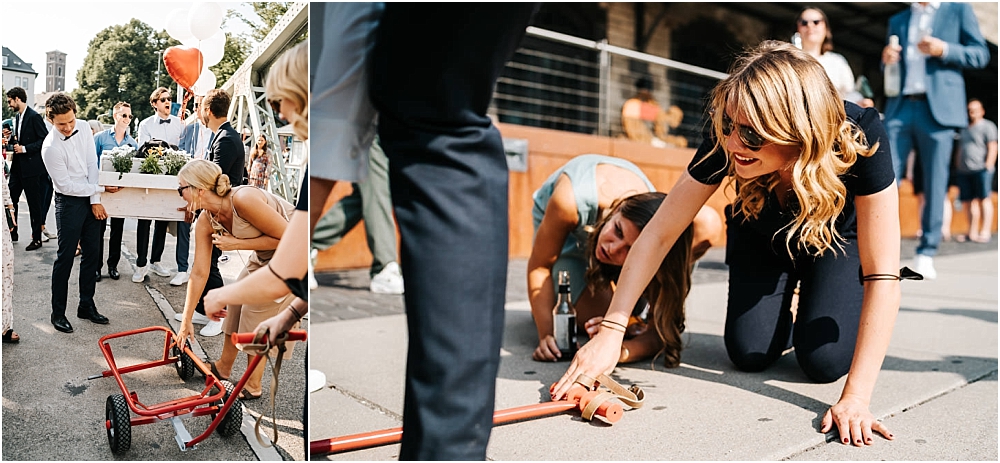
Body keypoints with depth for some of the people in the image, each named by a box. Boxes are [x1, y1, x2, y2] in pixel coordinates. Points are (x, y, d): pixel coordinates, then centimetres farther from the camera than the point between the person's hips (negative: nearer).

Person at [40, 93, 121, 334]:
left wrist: (95, 201, -8)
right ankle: (58, 312, 12)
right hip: (69, 202, -5)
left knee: (92, 254, 11)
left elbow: (92, 163, -3)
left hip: (91, 199, 6)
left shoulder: (84, 127, -5)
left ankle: (86, 305, 23)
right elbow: (67, 185, -16)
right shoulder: (50, 148, -20)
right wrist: (102, 189, -13)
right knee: (65, 257, 0)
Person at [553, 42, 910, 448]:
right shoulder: (726, 144, -35)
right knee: (749, 354, -10)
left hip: (837, 241, -1)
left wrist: (856, 398, -42)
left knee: (824, 362, -17)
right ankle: (786, 317, 24)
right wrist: (610, 331, -38)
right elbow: (659, 233, -30)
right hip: (761, 239, 2)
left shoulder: (859, 139, -39)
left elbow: (883, 275, -38)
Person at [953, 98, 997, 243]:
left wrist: (988, 165, -16)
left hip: (980, 169, -6)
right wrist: (957, 168, 16)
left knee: (983, 199, -9)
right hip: (963, 171, 6)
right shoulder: (964, 129, 24)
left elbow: (992, 148, -5)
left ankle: (985, 232, -10)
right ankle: (972, 233, 8)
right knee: (968, 202, 4)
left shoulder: (987, 126, 4)